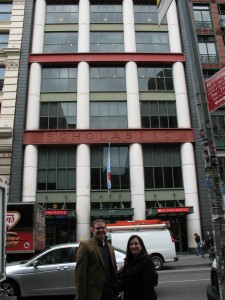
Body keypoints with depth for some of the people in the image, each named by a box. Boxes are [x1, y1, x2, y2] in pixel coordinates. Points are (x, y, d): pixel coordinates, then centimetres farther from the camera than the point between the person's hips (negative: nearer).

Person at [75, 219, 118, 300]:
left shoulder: (110, 247, 13)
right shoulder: (85, 245, -8)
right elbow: (80, 272, -12)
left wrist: (116, 292, 10)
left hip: (110, 293, 6)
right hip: (93, 293, -6)